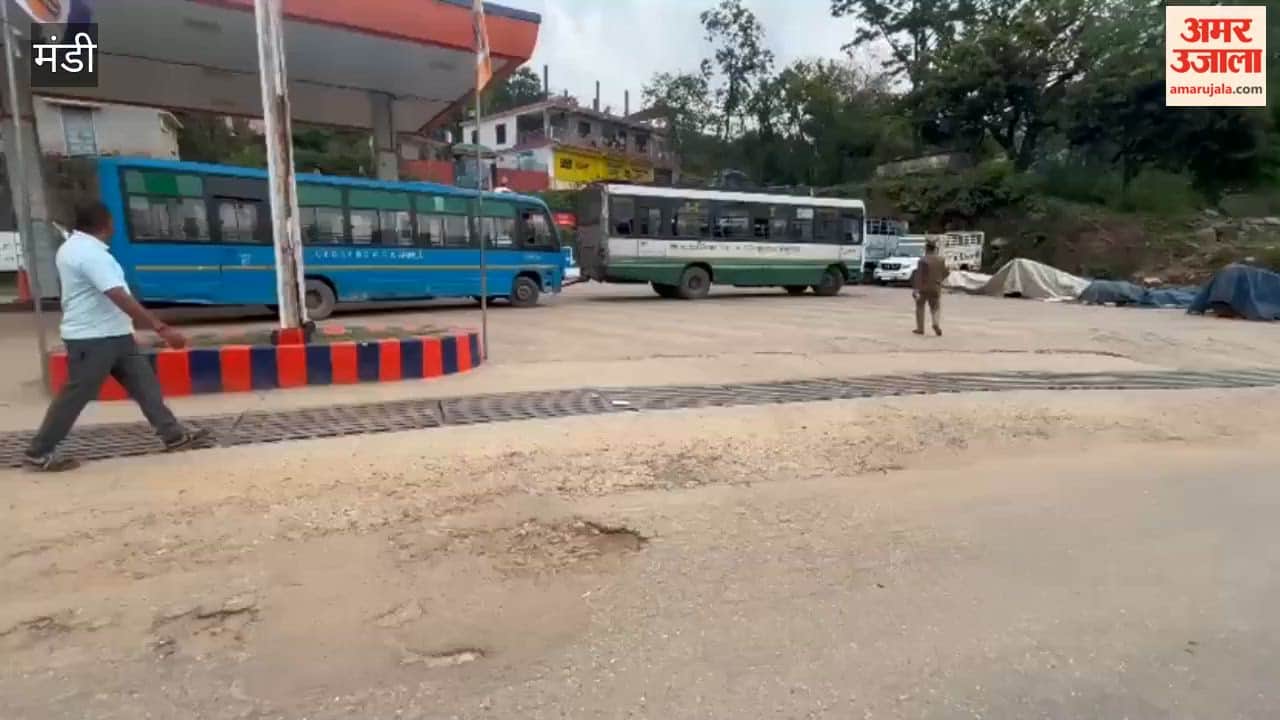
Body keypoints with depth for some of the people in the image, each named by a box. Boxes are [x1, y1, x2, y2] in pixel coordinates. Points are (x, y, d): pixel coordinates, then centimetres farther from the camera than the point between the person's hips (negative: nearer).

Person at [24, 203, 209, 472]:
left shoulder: (74, 246, 11)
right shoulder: (90, 254, -22)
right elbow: (121, 298, -32)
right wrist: (161, 329, -36)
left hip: (114, 335, 10)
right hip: (93, 339, -10)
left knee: (144, 384, 8)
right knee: (76, 395, 1)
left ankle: (174, 435, 11)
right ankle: (39, 453, 15)